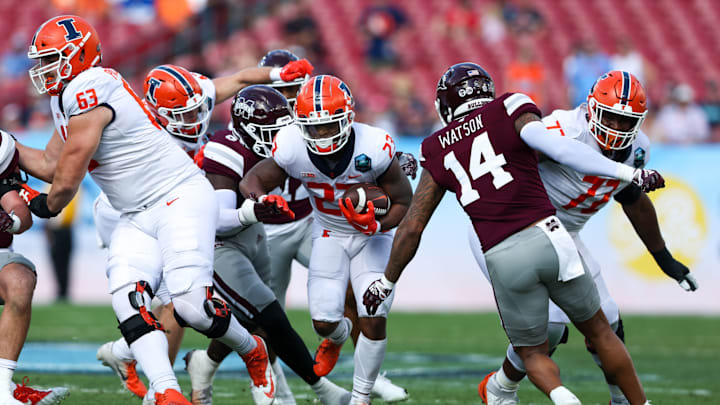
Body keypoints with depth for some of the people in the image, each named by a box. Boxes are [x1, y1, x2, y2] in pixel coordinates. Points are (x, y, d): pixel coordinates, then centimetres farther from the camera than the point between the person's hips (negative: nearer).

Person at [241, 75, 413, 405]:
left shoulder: (374, 148, -30)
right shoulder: (291, 148, -25)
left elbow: (404, 202, -15)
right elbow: (251, 182, -11)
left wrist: (377, 225, -34)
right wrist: (263, 202, -35)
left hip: (372, 235, -2)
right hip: (328, 235, 2)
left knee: (373, 320, -14)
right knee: (324, 321, -6)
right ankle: (338, 336, 36)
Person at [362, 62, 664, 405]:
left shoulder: (439, 152, 15)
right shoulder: (509, 113, 7)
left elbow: (412, 228, 18)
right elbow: (558, 149, -11)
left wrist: (387, 281, 31)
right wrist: (629, 174, -15)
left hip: (502, 259, 1)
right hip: (547, 237, -1)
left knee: (533, 353, 18)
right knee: (598, 331, 19)